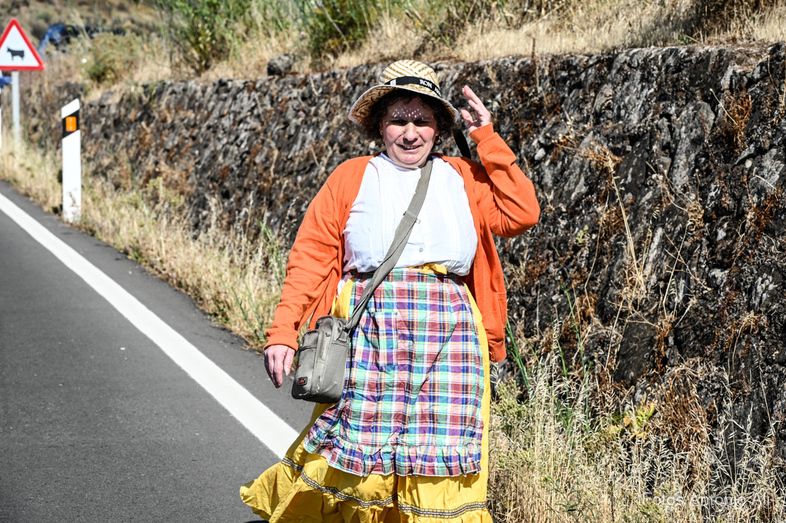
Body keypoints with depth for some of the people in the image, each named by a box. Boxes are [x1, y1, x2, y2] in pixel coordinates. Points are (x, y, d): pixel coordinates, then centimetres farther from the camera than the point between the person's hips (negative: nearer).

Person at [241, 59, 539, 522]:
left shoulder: (462, 178, 16)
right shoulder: (353, 177, 10)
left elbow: (521, 214, 3)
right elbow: (311, 254, 4)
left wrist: (487, 139, 5)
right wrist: (283, 332, -6)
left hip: (448, 329, 2)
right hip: (370, 326, -2)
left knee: (443, 459, -2)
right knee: (358, 452, -3)